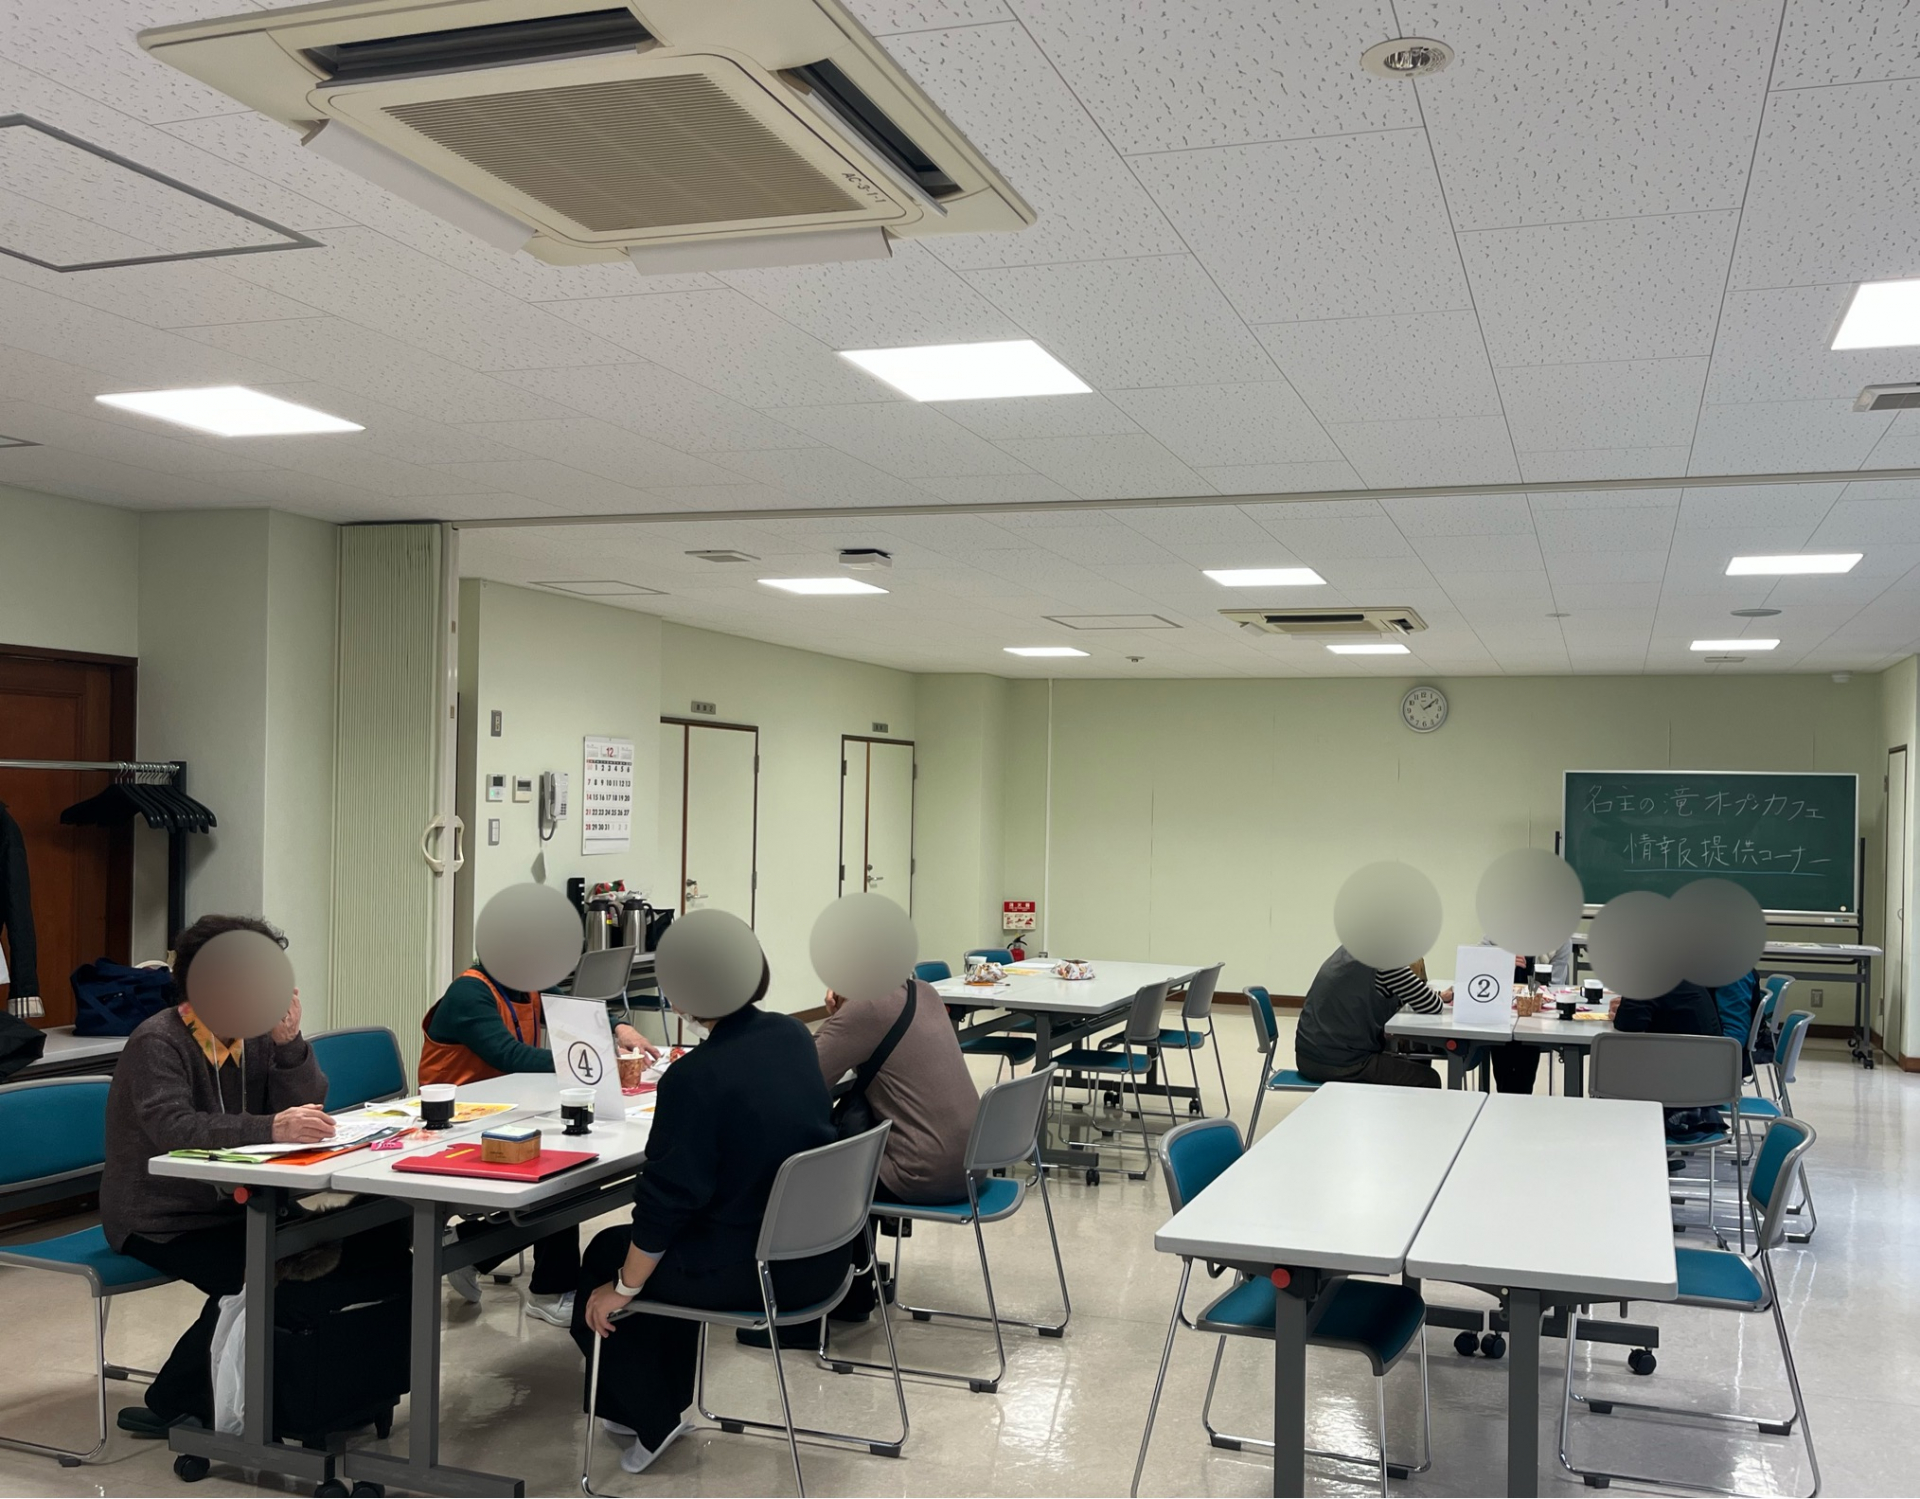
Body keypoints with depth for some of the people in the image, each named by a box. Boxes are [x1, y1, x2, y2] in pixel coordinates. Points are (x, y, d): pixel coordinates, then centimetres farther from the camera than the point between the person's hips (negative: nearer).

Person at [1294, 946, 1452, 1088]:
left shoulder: (1346, 952, 12)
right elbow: (1431, 1006, -12)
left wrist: (1438, 995, 19)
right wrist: (1441, 997, 11)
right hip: (1343, 1065, -9)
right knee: (1428, 1078, 9)